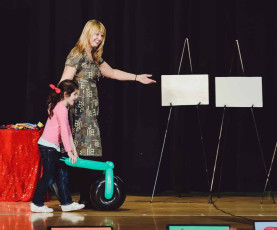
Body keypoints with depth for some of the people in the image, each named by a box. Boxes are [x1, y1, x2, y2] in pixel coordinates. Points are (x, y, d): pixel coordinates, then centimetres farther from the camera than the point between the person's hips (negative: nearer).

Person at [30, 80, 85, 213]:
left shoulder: (60, 107, 16)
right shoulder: (62, 109, -16)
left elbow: (67, 131, 17)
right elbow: (64, 132, -20)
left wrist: (73, 149, 16)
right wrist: (69, 151, -17)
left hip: (52, 147, 10)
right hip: (48, 146, -10)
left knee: (62, 174, 12)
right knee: (48, 176, -4)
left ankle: (66, 203, 17)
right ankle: (37, 204, 3)